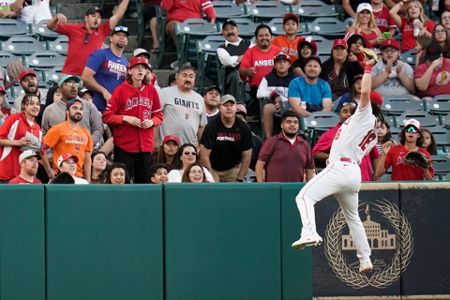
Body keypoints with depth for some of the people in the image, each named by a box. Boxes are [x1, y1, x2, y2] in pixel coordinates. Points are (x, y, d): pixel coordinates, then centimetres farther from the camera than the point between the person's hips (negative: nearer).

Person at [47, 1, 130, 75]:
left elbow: (117, 15, 7)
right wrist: (57, 17, -16)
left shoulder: (102, 31, 6)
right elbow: (51, 26, 4)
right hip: (69, 74, -1)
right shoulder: (73, 28, 3)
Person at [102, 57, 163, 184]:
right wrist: (125, 118, -17)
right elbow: (107, 116, -4)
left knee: (144, 182, 6)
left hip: (146, 146, 3)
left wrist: (152, 122, -6)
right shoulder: (121, 90, -3)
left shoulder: (151, 90, 8)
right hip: (124, 145, -3)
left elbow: (159, 115, 14)